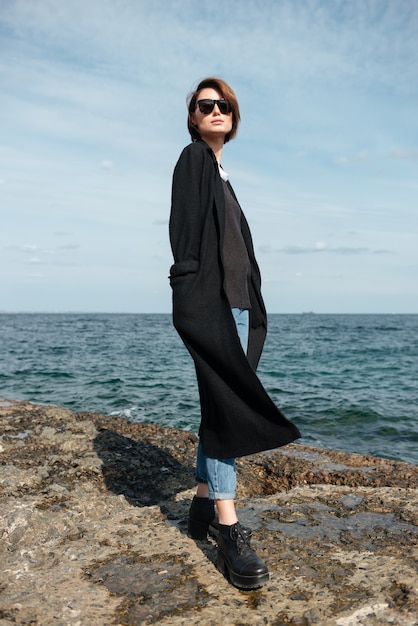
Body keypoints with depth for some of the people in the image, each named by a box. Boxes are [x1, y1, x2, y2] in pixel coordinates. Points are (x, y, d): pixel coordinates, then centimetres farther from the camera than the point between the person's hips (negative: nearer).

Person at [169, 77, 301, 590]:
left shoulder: (217, 171, 24)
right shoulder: (193, 158, 0)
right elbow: (185, 231, -13)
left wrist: (248, 305, 16)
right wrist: (192, 290, -23)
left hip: (233, 302, 9)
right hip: (208, 301, -9)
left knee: (219, 405, 10)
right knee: (225, 405, -13)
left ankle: (204, 504, 20)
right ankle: (230, 532, -9)